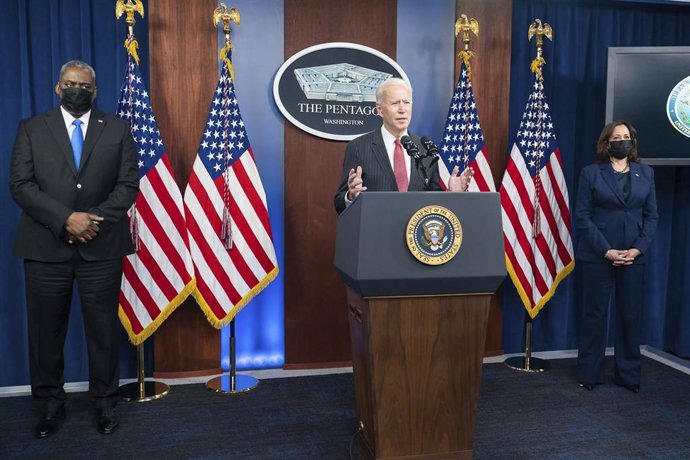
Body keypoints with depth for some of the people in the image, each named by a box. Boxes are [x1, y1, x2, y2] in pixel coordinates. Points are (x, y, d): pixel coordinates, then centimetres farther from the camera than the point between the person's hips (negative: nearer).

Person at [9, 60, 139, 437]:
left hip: (101, 246, 0)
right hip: (46, 246, 1)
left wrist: (96, 220, -12)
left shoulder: (117, 130, 8)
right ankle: (50, 405, 25)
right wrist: (66, 219, -14)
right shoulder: (31, 129, 8)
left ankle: (105, 403, 21)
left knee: (103, 329, 6)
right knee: (46, 331, 8)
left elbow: (128, 185, 1)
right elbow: (21, 185, -2)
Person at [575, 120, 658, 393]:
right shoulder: (591, 173, 0)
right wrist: (606, 250, -13)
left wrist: (638, 249, -6)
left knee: (631, 315, 7)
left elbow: (651, 215, 8)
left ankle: (629, 375, 20)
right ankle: (589, 374, 16)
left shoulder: (646, 173, 11)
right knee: (595, 314, 4)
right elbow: (582, 215, -5)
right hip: (597, 255, -3)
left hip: (633, 256, 3)